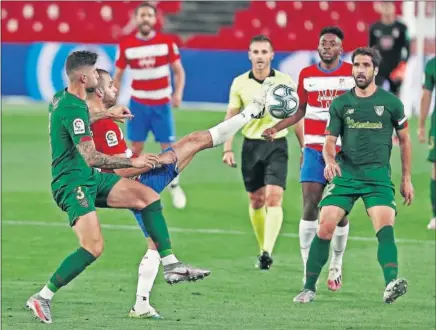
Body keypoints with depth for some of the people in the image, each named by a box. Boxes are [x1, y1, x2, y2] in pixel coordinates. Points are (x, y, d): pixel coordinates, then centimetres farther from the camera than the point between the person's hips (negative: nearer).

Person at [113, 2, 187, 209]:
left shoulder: (167, 43, -4)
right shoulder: (126, 46, -3)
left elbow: (179, 71, 1)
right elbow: (117, 76, 5)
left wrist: (178, 93, -15)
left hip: (161, 104, 0)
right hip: (138, 104, 1)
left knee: (168, 147, 1)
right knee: (136, 148, 2)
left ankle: (174, 187, 19)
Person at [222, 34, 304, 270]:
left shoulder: (285, 82, -2)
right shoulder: (239, 83, 1)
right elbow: (231, 117, 7)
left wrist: (304, 148, 7)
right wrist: (227, 149, 0)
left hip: (277, 145, -2)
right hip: (251, 145, 2)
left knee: (274, 198, -15)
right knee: (256, 201, 7)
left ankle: (267, 252, -22)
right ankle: (263, 249, 21)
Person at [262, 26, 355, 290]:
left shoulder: (353, 74, -1)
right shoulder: (307, 75, 7)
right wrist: (276, 128, 3)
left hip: (344, 150, -1)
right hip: (314, 149, 2)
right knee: (310, 207, -9)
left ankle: (336, 266, 19)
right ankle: (308, 269, -4)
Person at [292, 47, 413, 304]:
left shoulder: (390, 102, 4)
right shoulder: (340, 104, 8)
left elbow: (405, 140, 13)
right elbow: (330, 141, 11)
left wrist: (407, 179, 12)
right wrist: (330, 160, -13)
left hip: (378, 176, -2)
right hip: (345, 174, 2)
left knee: (385, 228, -23)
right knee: (325, 228, -8)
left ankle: (391, 284, -38)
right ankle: (309, 287, 3)